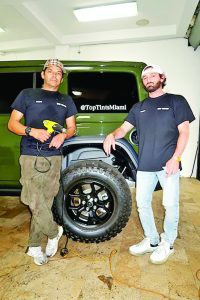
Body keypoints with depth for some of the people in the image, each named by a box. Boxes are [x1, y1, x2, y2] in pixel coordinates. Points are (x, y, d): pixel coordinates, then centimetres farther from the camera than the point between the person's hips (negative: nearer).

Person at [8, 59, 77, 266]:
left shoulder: (66, 101, 19)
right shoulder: (27, 94, 11)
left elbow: (72, 128, 17)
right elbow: (12, 123, 6)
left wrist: (63, 135, -6)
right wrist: (32, 131, -14)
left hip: (53, 157, 2)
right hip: (30, 156, -2)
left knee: (45, 202, 3)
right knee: (35, 201, -9)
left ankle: (34, 246, 22)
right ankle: (54, 232, 18)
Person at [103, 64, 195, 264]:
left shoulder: (176, 101, 5)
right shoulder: (138, 107, 17)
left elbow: (183, 132, -2)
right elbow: (124, 128, 12)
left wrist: (175, 158, -13)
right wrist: (112, 135, -12)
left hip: (168, 164, -4)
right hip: (145, 165, 4)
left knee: (170, 204, 2)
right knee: (142, 203, 8)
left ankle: (167, 243, 25)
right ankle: (151, 240, 29)